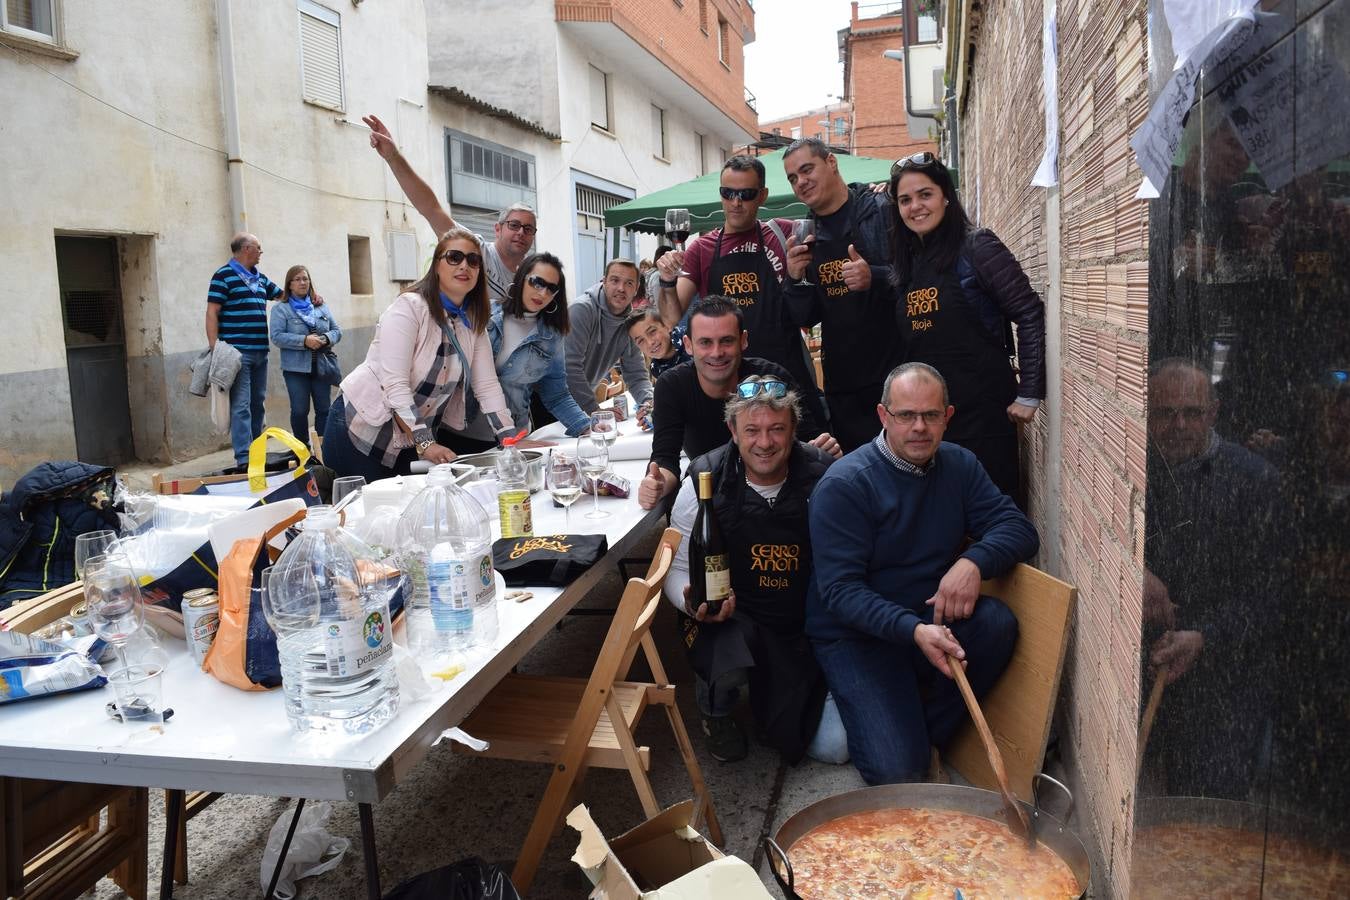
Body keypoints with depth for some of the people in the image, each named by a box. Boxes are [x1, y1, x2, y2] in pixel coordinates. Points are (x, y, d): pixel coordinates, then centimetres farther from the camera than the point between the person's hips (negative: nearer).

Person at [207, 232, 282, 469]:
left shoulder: (260, 278, 18)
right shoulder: (224, 275, -4)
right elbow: (212, 313, -9)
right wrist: (214, 348, -16)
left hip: (260, 351, 8)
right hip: (237, 351, -8)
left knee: (258, 403, 12)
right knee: (241, 405, -11)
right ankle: (243, 458, -13)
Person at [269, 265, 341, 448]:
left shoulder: (322, 306, 13)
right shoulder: (280, 309, 1)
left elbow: (337, 330, 12)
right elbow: (277, 336, -10)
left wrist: (326, 339, -11)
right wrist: (304, 341, -20)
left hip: (321, 366, 3)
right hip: (296, 367, -3)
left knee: (324, 409, 3)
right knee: (299, 411, -2)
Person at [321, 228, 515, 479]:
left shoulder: (473, 321, 2)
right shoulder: (408, 308, -18)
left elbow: (487, 385, -1)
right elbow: (394, 384, -25)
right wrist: (426, 444, -31)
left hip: (411, 440, 6)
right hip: (363, 431, -6)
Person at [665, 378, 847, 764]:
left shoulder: (825, 476, -10)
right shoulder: (704, 481, -11)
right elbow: (678, 568, -3)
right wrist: (692, 601, -23)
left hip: (807, 627, 2)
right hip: (727, 620, -2)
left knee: (835, 747, -2)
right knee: (728, 665, -37)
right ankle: (716, 715, 4)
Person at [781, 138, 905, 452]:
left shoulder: (885, 211, -3)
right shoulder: (805, 237, 12)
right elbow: (805, 318, 11)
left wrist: (876, 278, -25)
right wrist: (794, 279, -7)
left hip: (895, 374, -4)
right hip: (841, 384, 5)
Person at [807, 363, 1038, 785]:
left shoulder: (959, 466, 3)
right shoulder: (843, 485, -17)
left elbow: (1019, 527, -4)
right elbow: (839, 590, -21)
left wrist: (973, 561, -26)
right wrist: (913, 631, -35)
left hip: (931, 619, 6)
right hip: (855, 634, -5)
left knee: (997, 622, -26)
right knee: (898, 770, -19)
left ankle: (927, 730, -6)